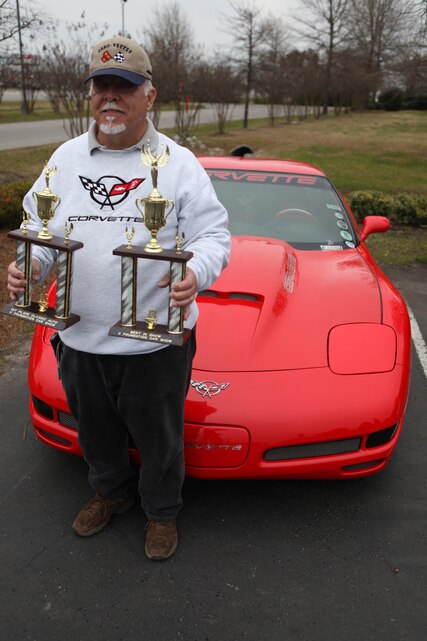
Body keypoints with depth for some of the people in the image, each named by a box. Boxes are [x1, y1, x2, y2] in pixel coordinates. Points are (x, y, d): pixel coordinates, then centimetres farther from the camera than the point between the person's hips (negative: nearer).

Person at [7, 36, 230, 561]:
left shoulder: (177, 162, -4)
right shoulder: (66, 158, 7)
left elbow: (213, 234, -6)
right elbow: (41, 227, 13)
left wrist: (196, 273, -28)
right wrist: (30, 265, -8)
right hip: (80, 336, 4)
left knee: (158, 437, 13)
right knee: (96, 432, 23)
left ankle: (161, 510, 41)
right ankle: (111, 491, 52)